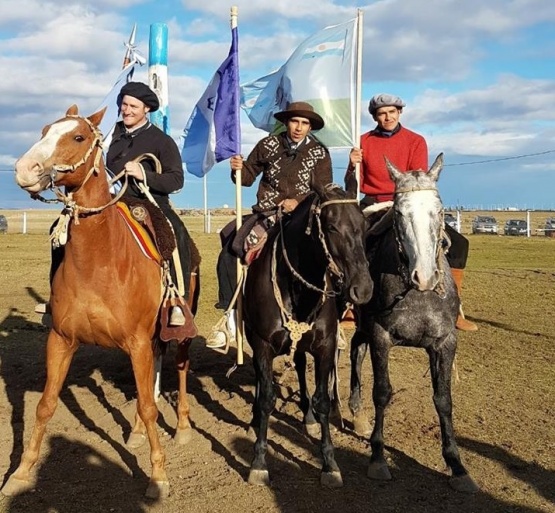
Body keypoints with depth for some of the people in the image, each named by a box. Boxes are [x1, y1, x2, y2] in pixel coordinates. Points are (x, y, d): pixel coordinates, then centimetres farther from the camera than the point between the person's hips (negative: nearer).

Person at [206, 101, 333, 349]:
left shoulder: (319, 153, 4)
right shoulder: (268, 145, 7)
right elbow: (248, 177, 13)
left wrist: (298, 201, -17)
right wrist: (239, 169, -10)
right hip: (265, 215, 2)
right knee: (228, 253, -11)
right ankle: (230, 318, -2)